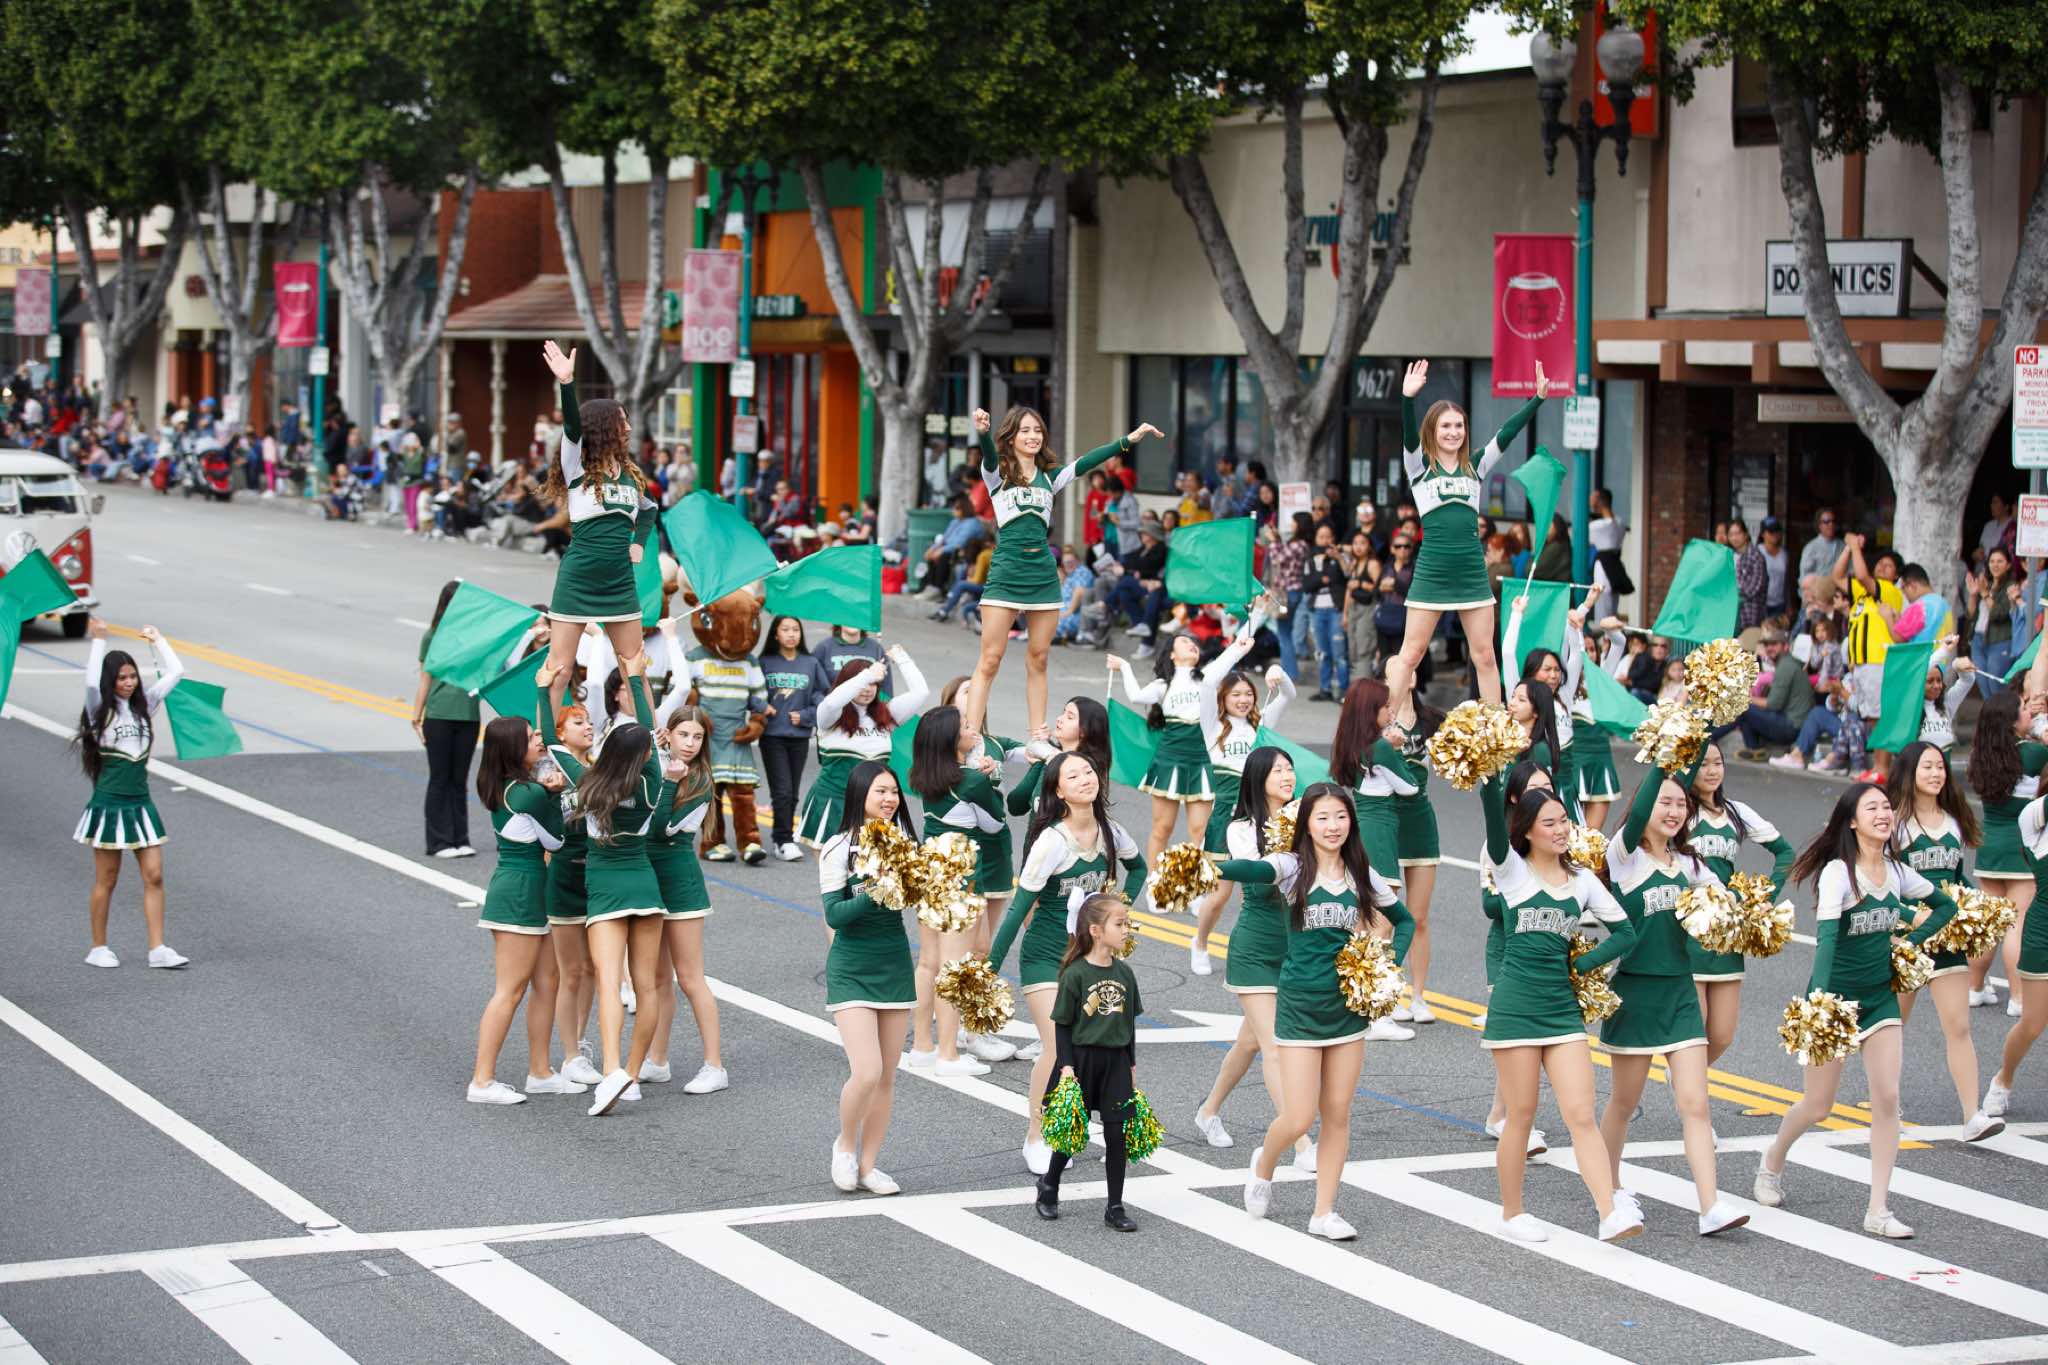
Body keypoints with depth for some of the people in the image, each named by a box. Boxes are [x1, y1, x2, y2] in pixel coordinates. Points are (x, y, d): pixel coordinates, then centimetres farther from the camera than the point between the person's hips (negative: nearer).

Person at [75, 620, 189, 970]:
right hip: (109, 805, -4)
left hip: (141, 804, 4)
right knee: (106, 881, 4)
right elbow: (91, 682, -25)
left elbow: (175, 673, 10)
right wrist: (99, 641, -23)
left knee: (154, 876, -1)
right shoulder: (101, 710, -4)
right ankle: (97, 948, 15)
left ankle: (158, 948, 0)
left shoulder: (144, 704, 9)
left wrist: (157, 641, 11)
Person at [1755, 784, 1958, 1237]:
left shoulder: (1897, 872, 1)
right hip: (1835, 995, -5)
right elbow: (1827, 936, -29)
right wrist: (1819, 996, -42)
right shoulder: (1838, 872, -16)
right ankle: (1772, 1162, 35)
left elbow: (1945, 905, 20)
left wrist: (1911, 941, 6)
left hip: (1880, 995, 5)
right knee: (1817, 1106, 4)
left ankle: (1878, 1209, -4)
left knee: (1887, 1098, -8)